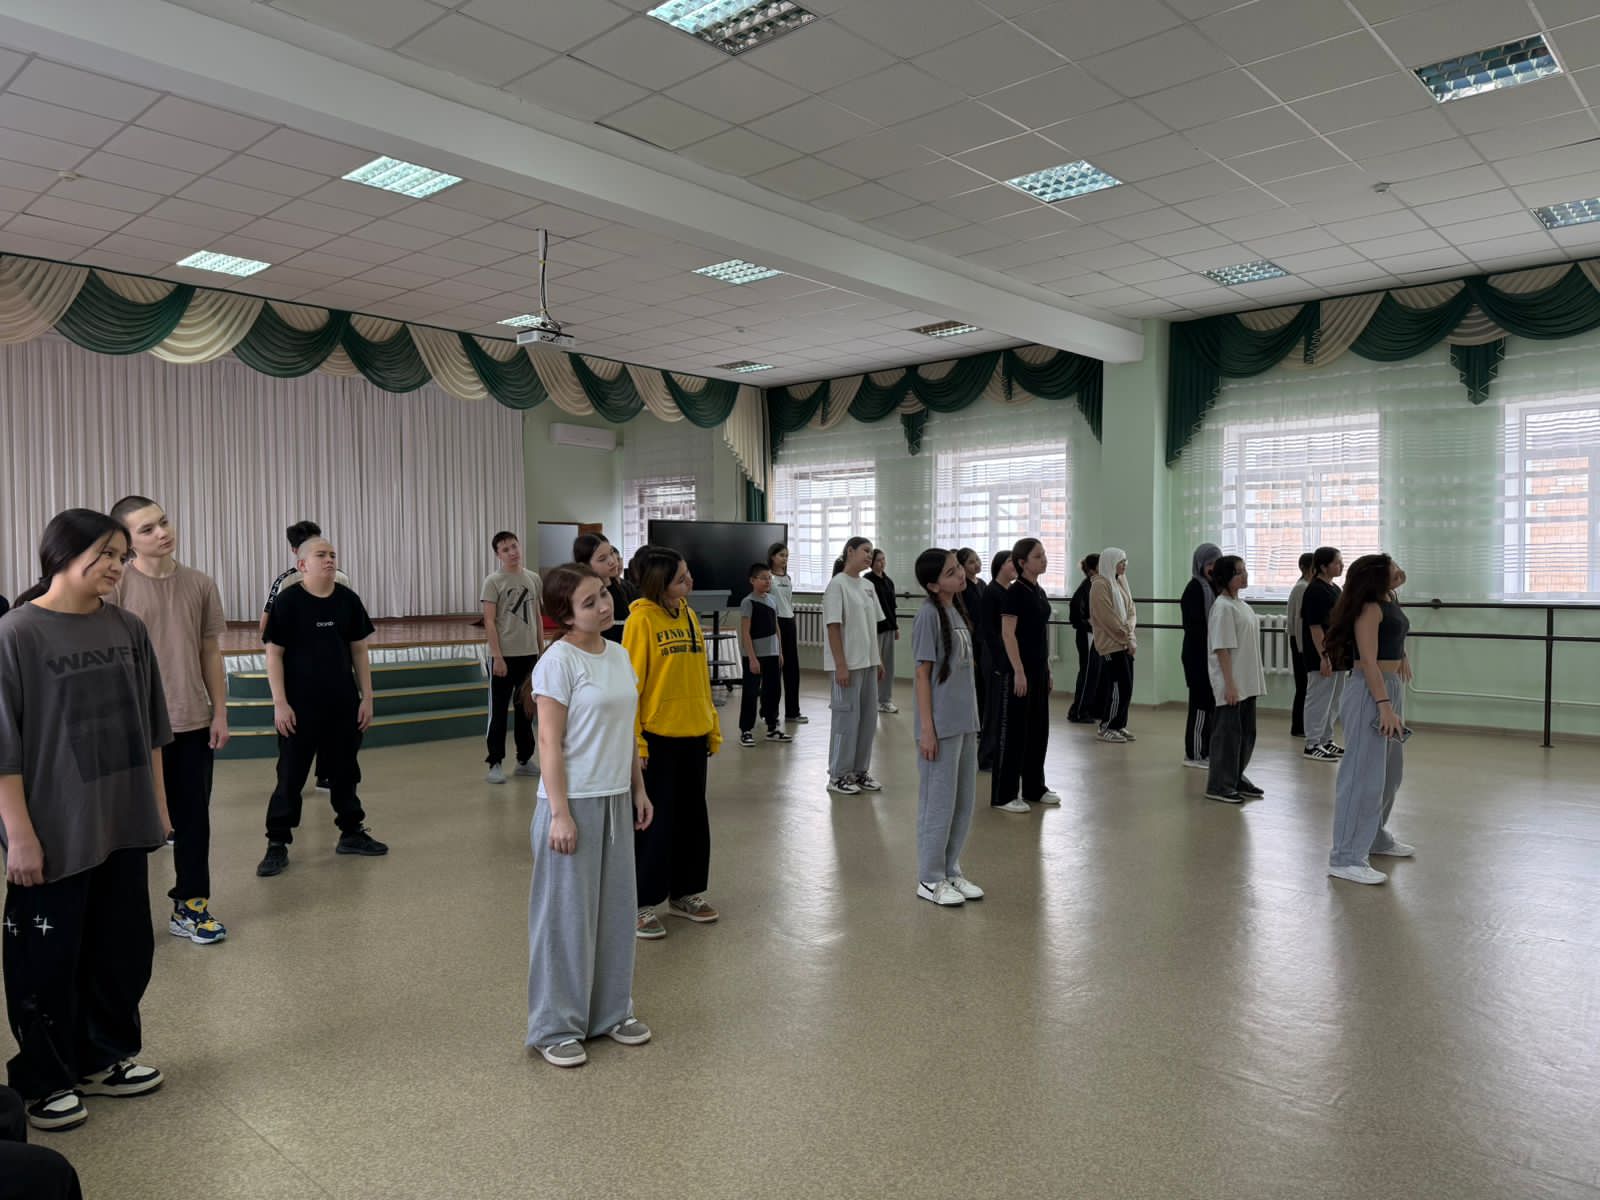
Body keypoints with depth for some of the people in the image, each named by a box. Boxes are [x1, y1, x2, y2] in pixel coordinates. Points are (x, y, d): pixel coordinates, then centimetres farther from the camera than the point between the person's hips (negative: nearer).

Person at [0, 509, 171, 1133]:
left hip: (124, 825, 5)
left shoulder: (128, 629, 4)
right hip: (55, 832, -5)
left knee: (125, 946, 15)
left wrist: (158, 802, 11)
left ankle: (106, 1057, 34)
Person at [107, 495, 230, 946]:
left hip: (194, 723, 4)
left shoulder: (200, 585, 3)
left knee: (193, 816, 11)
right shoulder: (116, 587, -8)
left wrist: (219, 712, 5)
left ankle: (190, 906, 23)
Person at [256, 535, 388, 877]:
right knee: (290, 775, 3)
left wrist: (366, 696, 5)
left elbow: (359, 650, 8)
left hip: (343, 705, 4)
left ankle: (352, 833, 26)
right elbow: (274, 654, -8)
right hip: (300, 706, -4)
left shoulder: (348, 600, 3)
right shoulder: (287, 602, -8)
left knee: (344, 771, 14)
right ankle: (277, 844, 12)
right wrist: (280, 702, -13)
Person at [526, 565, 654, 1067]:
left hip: (615, 801, 7)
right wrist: (560, 814, -18)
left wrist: (639, 790, 13)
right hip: (574, 803, -7)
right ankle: (555, 1027, 19)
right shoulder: (559, 662, -15)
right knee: (567, 914, 4)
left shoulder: (618, 655, 7)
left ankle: (611, 1010, 31)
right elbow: (549, 743, -16)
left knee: (615, 908, 15)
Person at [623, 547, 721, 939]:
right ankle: (643, 904, 18)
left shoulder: (689, 615, 6)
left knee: (693, 817, 16)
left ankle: (685, 893, 31)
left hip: (693, 735, 7)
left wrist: (713, 728, 11)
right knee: (654, 821, 3)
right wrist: (634, 741, -16)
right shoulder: (641, 620, -13)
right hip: (656, 737, -7)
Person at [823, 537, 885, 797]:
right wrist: (840, 665, -19)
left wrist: (878, 660, 14)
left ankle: (860, 771, 23)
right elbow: (833, 627, -15)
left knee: (868, 718, 11)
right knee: (847, 718, -2)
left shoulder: (867, 586, 11)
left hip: (868, 662, 8)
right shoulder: (837, 584, -11)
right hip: (847, 664, -8)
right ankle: (838, 776, 9)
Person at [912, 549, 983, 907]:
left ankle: (950, 870, 27)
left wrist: (971, 720, 15)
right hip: (941, 725, -8)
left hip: (964, 723, 8)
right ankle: (930, 879, 15)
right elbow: (923, 674, -13)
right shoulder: (929, 614, -13)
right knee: (939, 802, 2)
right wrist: (926, 728, -15)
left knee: (964, 802, 15)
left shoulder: (957, 610, 9)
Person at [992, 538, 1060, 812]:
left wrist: (1048, 670, 17)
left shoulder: (1039, 592, 12)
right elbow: (1008, 634, -18)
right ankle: (1004, 795, 5)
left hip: (1039, 669, 9)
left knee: (1038, 728, 14)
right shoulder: (1015, 592, -14)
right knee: (1013, 730, -3)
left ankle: (1034, 788, 25)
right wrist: (1018, 672, -21)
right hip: (1019, 669, -9)